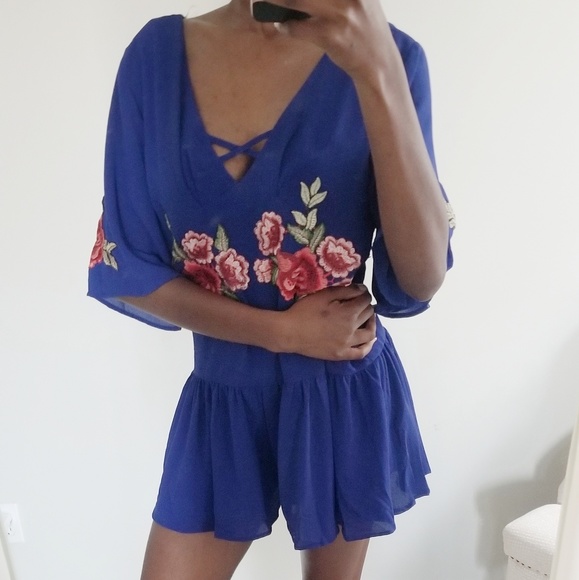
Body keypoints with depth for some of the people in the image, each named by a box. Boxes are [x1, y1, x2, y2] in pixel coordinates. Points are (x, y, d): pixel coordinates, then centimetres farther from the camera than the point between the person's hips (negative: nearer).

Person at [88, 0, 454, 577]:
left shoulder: (381, 55, -12)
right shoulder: (157, 54, -7)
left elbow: (421, 279, -20)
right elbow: (128, 271, -5)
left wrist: (379, 73, -30)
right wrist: (283, 331, -14)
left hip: (345, 399, 0)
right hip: (222, 398, 1)